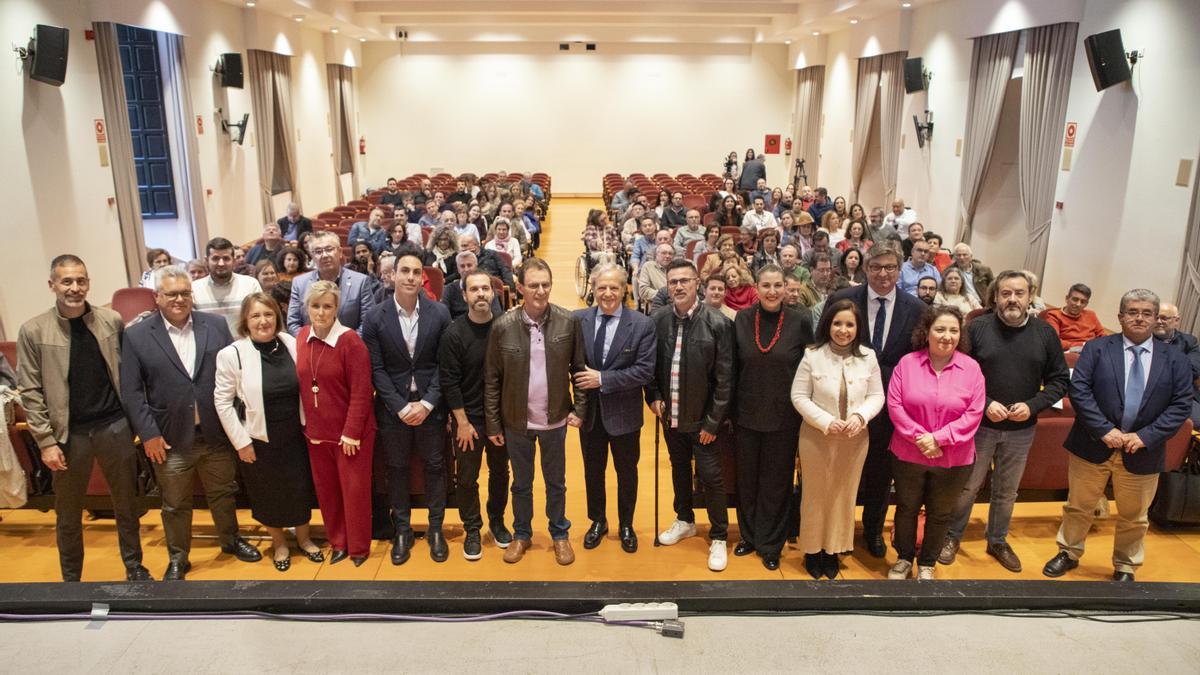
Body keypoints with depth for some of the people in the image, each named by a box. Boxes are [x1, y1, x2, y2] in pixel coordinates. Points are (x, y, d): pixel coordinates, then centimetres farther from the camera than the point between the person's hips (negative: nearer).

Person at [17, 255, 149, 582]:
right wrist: (46, 441, -9)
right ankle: (71, 580, 31)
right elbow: (30, 392, -5)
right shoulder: (33, 331, -6)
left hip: (115, 425, 1)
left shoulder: (112, 321, -2)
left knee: (126, 502, 14)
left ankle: (134, 567, 31)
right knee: (68, 513, 13)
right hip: (68, 433, -1)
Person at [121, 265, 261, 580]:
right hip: (170, 439, -2)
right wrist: (148, 434, -10)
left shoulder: (216, 325, 0)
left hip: (216, 434, 2)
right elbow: (131, 391, -5)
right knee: (175, 505, 13)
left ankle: (230, 539, 41)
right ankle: (177, 559, 32)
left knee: (223, 493, 18)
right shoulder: (136, 336, -5)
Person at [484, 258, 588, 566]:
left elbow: (579, 367, -1)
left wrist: (580, 409, -6)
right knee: (521, 482, 18)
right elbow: (491, 379, -5)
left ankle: (559, 534, 36)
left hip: (555, 419, 0)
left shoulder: (569, 321, -10)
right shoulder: (502, 326, -11)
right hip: (516, 421, 0)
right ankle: (521, 534, 37)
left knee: (556, 482, 17)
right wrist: (493, 424, -3)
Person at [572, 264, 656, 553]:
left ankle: (626, 526, 36)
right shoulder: (578, 320, -5)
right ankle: (598, 521, 40)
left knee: (626, 472, 16)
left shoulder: (642, 325, -12)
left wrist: (603, 378, -21)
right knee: (593, 471, 19)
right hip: (589, 410, 2)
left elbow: (645, 371, -17)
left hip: (624, 412, -2)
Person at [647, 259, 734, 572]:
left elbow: (724, 378, -12)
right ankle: (685, 520, 41)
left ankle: (718, 537, 20)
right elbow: (651, 364, 9)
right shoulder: (658, 320, -4)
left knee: (711, 476, 2)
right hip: (671, 415, 4)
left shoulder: (717, 323, -14)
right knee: (679, 469, 20)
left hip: (702, 418, -4)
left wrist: (713, 421, -12)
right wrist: (653, 396, -2)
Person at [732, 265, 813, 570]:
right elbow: (734, 367, 2)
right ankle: (749, 535, 33)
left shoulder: (800, 321, -9)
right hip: (747, 415, 2)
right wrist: (727, 410, 3)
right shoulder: (742, 319, -3)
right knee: (747, 478, 13)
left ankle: (770, 545, 26)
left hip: (783, 416, -2)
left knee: (776, 481, 10)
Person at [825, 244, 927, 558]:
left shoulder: (916, 309, -5)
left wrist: (879, 374, -9)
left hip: (890, 405, 2)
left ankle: (874, 530, 40)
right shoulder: (842, 299, -9)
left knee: (881, 470, 18)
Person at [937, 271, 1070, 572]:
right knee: (968, 486, 9)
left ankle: (998, 541, 37)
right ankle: (953, 537, 28)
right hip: (980, 424, -2)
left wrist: (1032, 405, -12)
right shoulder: (977, 327, -10)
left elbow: (1060, 380, 2)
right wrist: (985, 404, -19)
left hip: (1022, 429, 3)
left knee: (1007, 491, 18)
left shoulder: (1045, 333, -2)